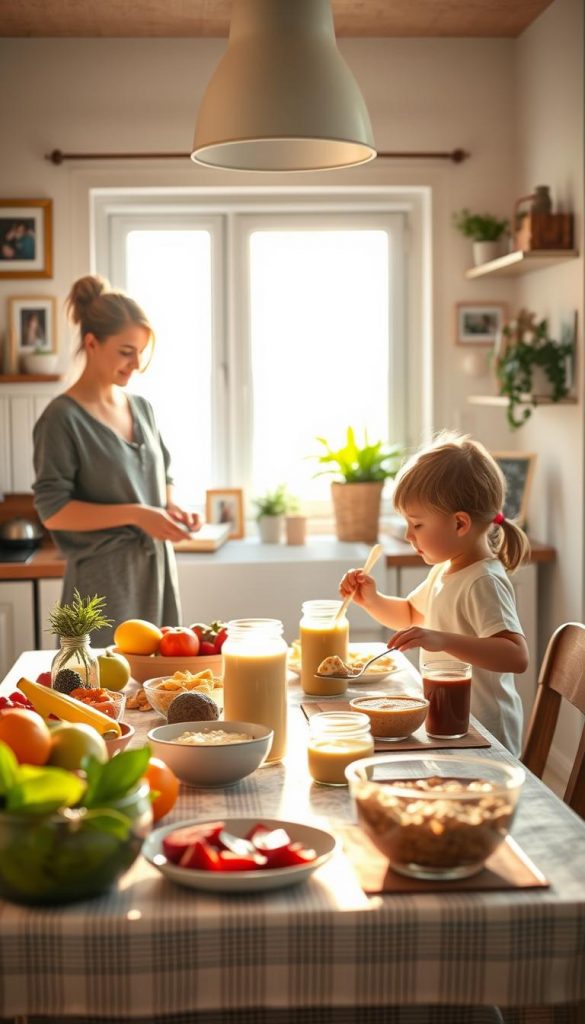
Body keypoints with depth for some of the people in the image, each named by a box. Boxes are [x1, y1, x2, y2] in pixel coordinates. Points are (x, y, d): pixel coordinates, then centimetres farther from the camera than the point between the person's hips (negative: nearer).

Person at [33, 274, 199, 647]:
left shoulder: (142, 408, 9)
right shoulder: (63, 418, -9)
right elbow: (52, 510, -12)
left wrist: (172, 507, -2)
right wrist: (135, 515, -19)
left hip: (157, 567, 6)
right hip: (104, 577, -6)